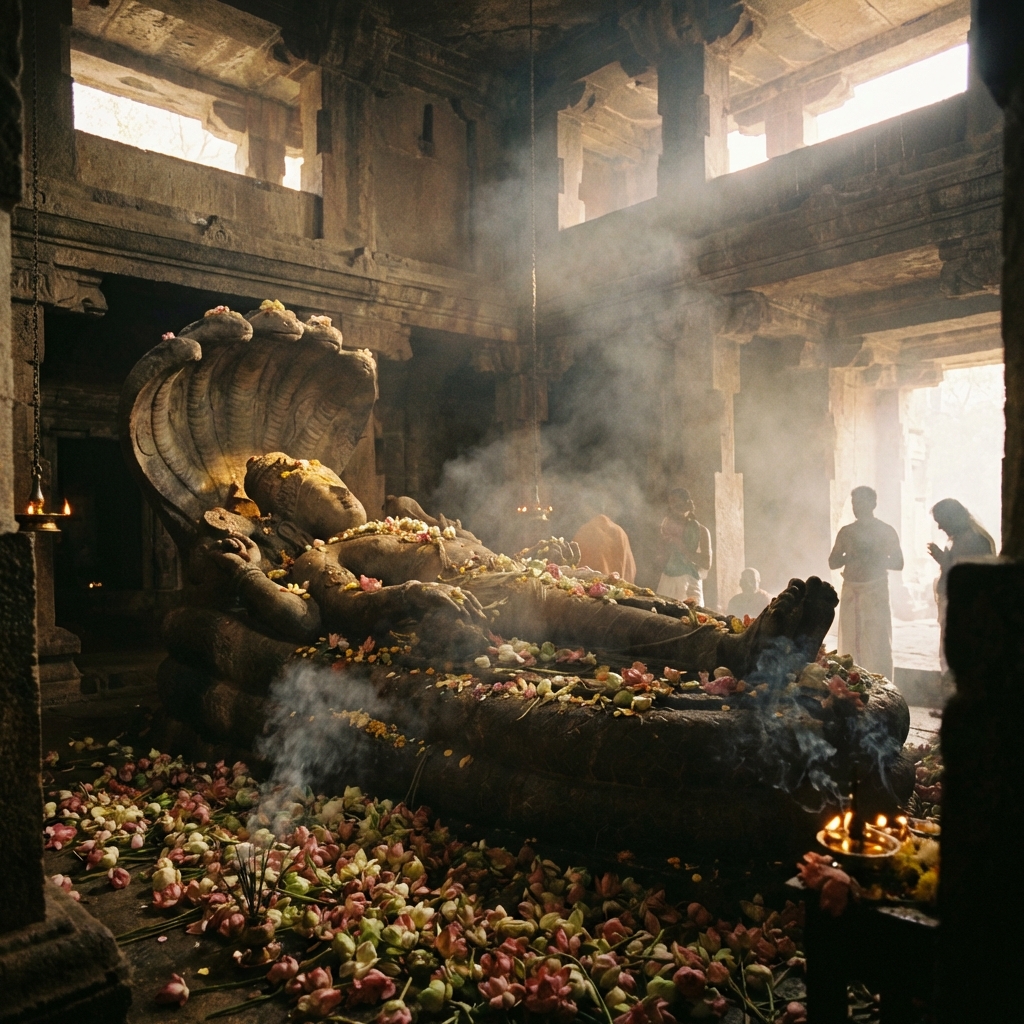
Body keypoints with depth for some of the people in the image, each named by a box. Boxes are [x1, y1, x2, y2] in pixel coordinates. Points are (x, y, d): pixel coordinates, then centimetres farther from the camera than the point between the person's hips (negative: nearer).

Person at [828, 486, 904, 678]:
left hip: (876, 592, -4)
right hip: (850, 592, 4)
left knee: (878, 646, -6)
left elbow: (898, 563, 1)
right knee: (850, 644, 3)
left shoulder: (886, 531, 4)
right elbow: (833, 562, 12)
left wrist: (874, 558, -14)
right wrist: (850, 556, -7)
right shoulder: (846, 531, 13)